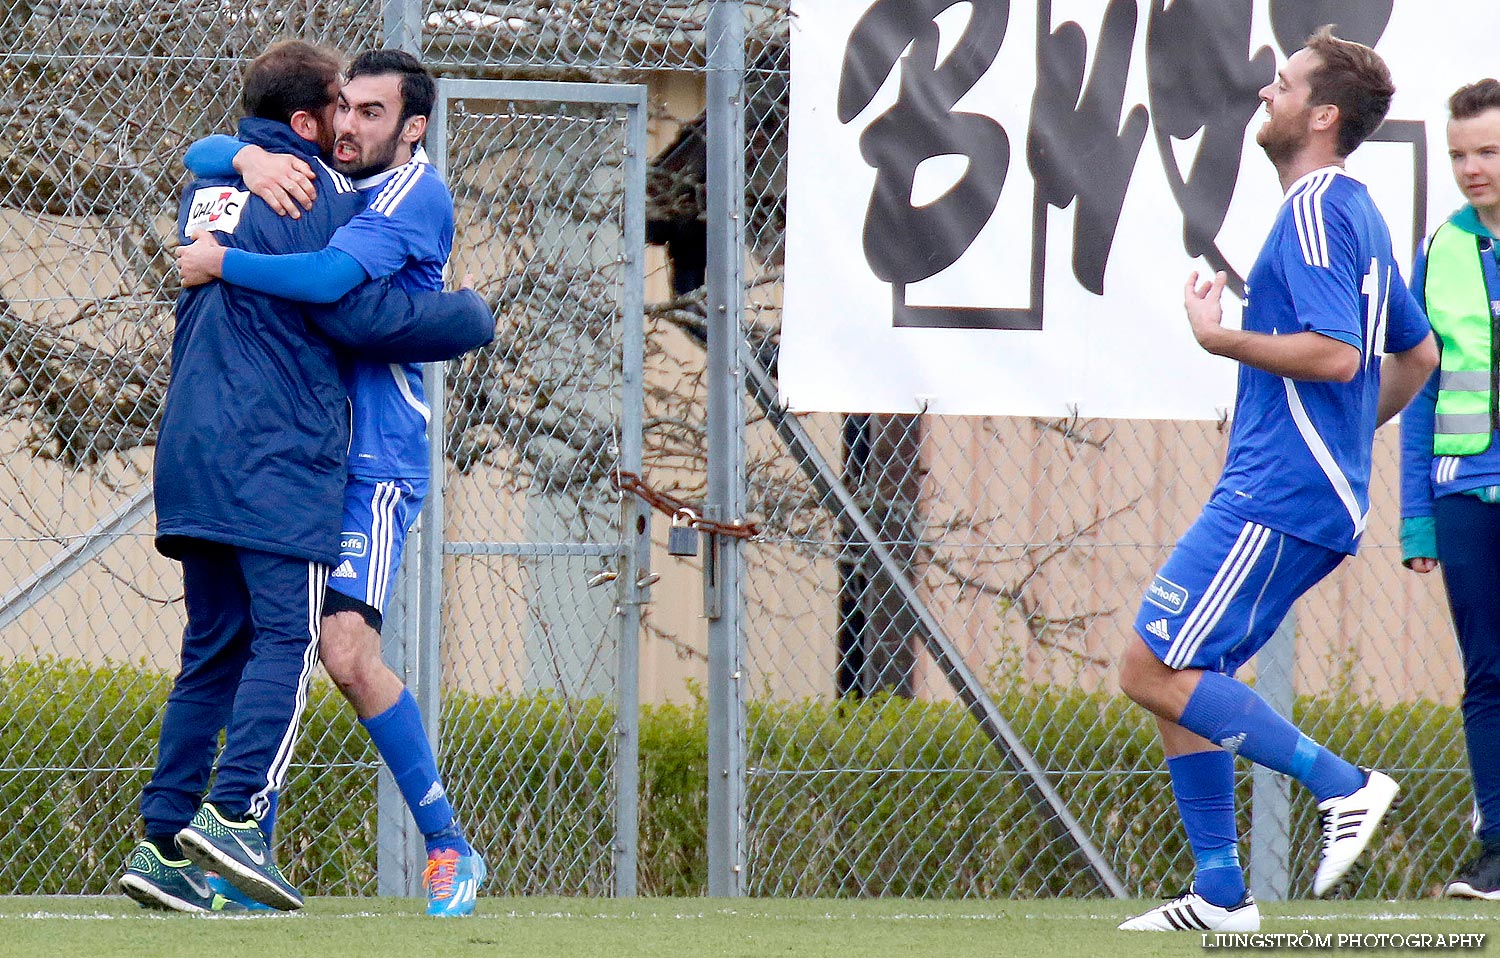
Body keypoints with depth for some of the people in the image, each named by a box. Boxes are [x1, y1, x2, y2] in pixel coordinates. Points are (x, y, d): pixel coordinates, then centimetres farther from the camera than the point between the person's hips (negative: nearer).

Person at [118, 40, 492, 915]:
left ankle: (164, 842, 3)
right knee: (287, 638, -10)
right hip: (277, 457, -8)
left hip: (191, 449, 8)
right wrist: (473, 316, 1)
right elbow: (366, 316, -13)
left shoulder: (211, 184, 16)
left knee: (212, 649, 10)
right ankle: (234, 813, -24)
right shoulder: (315, 193, -9)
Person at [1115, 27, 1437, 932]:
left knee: (1155, 672, -12)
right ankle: (1221, 894, 10)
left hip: (1276, 500, -10)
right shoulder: (1356, 214, 18)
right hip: (1296, 493, 10)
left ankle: (1342, 784, -12)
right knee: (1180, 678, 11)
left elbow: (1335, 353, -25)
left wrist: (1218, 336, -14)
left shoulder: (1316, 213, -13)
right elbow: (1418, 355, 27)